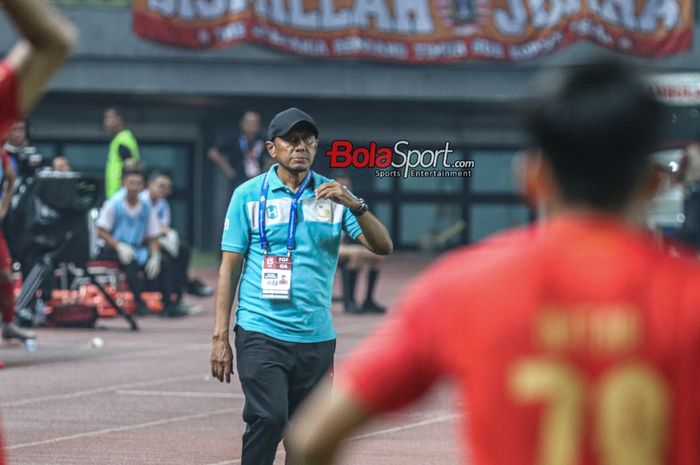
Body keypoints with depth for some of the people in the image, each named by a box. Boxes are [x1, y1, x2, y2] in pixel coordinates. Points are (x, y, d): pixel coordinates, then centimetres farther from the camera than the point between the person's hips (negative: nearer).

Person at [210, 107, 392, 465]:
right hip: (260, 333, -3)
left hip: (317, 338, 3)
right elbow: (229, 266, 3)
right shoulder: (249, 194, 3)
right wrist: (220, 337, -2)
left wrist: (355, 205, -18)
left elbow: (383, 247, 0)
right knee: (269, 418, -21)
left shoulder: (333, 195, 9)